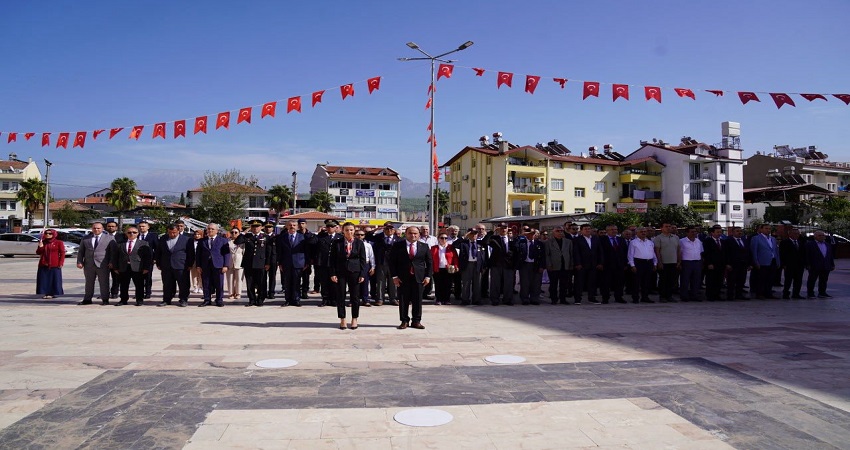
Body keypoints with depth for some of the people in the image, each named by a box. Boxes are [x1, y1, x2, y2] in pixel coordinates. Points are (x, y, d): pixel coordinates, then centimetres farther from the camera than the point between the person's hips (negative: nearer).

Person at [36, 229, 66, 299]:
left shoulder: (59, 242, -1)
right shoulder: (43, 242, 13)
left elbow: (62, 253, -4)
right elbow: (38, 252, 15)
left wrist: (61, 263, -12)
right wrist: (40, 247, -5)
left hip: (55, 266, -4)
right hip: (43, 265, 5)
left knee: (55, 280, -2)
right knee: (43, 280, 3)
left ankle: (53, 293, 5)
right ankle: (45, 293, 9)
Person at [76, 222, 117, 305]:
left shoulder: (109, 238, 4)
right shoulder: (85, 239, 13)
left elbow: (113, 251, 0)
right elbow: (81, 251, 12)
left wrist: (111, 262, -9)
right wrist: (79, 262, 2)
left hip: (103, 264, -3)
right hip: (88, 264, 3)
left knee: (104, 283, 0)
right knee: (89, 283, 10)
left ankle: (105, 300, 7)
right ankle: (87, 299, 19)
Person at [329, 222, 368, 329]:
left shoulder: (359, 243, 2)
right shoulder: (336, 243, 1)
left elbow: (363, 260, 3)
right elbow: (332, 259, 2)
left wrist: (362, 274, -4)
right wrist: (333, 274, -5)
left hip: (355, 272, 0)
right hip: (340, 272, 0)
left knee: (355, 297, 4)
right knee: (340, 296, 3)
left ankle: (354, 319, 18)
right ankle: (342, 319, 15)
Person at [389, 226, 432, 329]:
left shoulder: (424, 246, 7)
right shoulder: (397, 246, 2)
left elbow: (429, 262, 9)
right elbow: (392, 262, 1)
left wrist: (428, 276, 1)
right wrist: (394, 276, -6)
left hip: (419, 278, 1)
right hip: (402, 278, -1)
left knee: (417, 300, 4)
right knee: (403, 300, 3)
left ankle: (416, 321, 14)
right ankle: (404, 321, 13)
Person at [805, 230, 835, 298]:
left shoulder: (828, 245, 16)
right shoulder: (809, 244, -3)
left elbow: (831, 255, 19)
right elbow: (807, 255, -7)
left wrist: (832, 264, 14)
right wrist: (808, 265, -13)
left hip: (826, 267, 6)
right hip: (814, 267, -5)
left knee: (824, 281, 9)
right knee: (812, 280, 0)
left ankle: (822, 293, 17)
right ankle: (810, 293, 7)